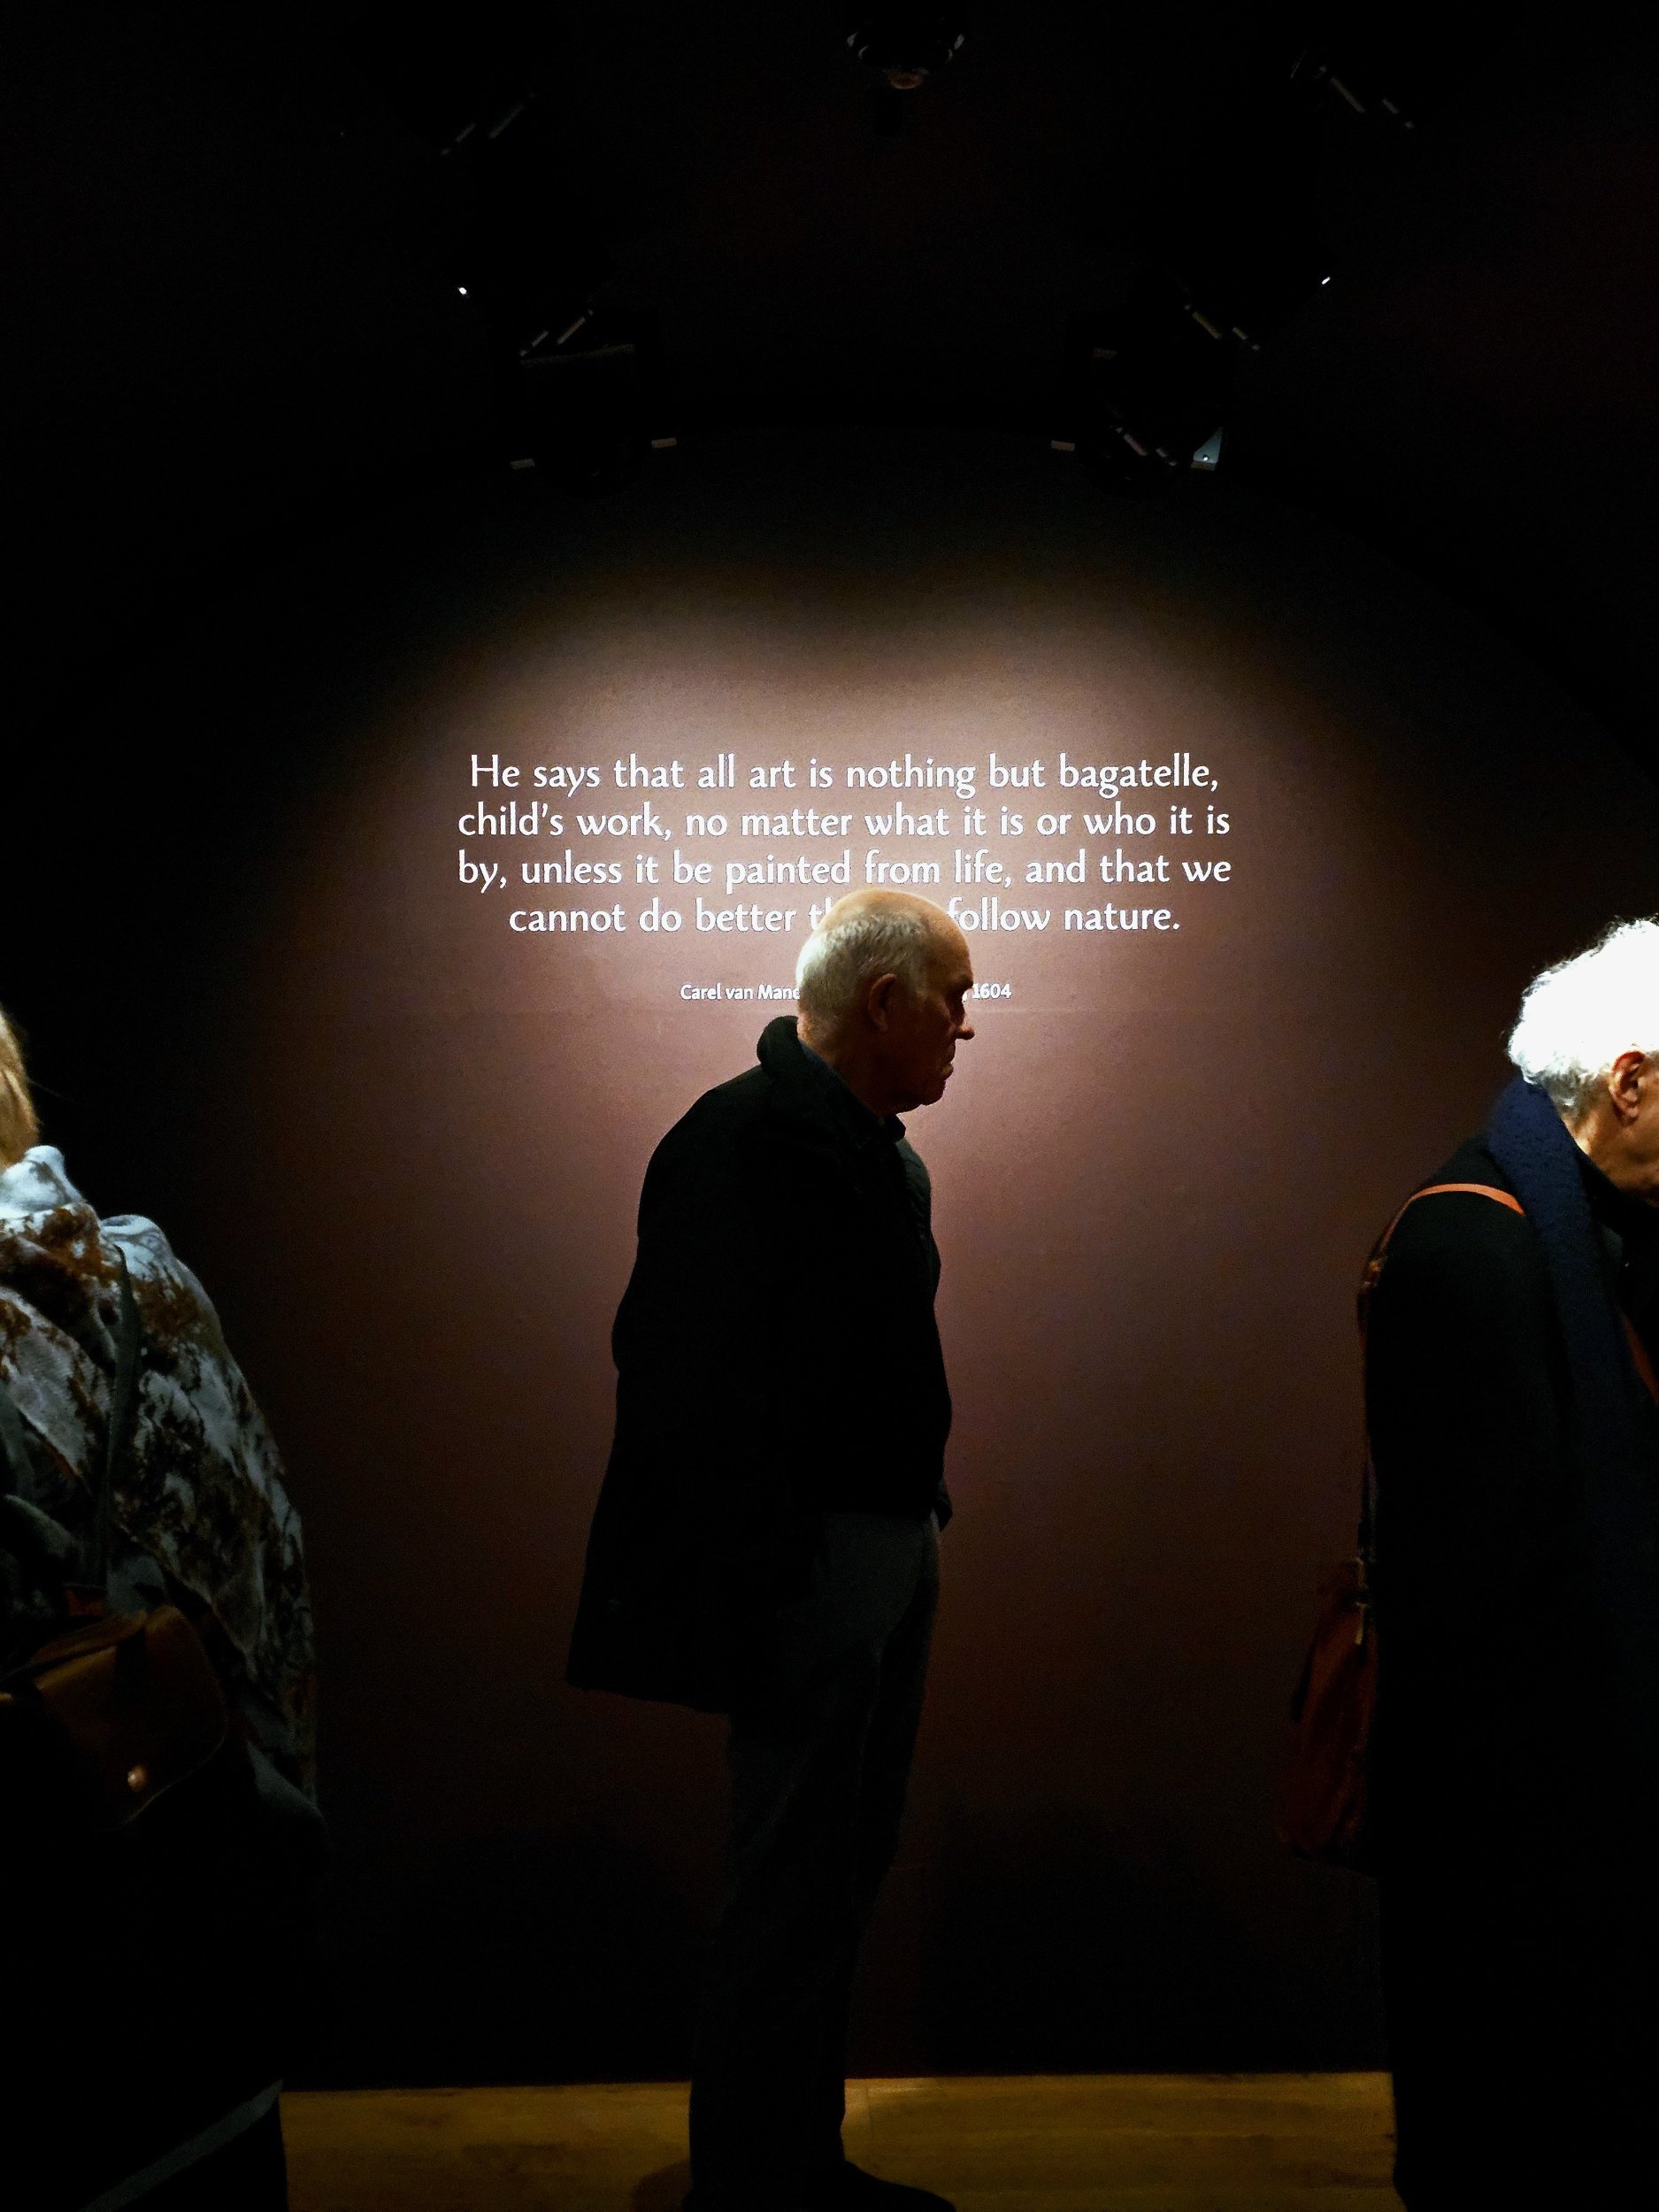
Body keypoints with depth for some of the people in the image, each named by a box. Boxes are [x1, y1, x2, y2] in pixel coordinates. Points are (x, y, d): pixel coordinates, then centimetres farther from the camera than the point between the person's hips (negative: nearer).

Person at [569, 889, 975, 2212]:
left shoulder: (879, 1148, 13)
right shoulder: (747, 1137, -16)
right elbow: (699, 1379, -21)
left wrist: (922, 1527, 12)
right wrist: (759, 1580, -22)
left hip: (893, 1547, 10)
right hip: (810, 1559, -10)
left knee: (845, 1872, 19)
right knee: (793, 1892, 1)